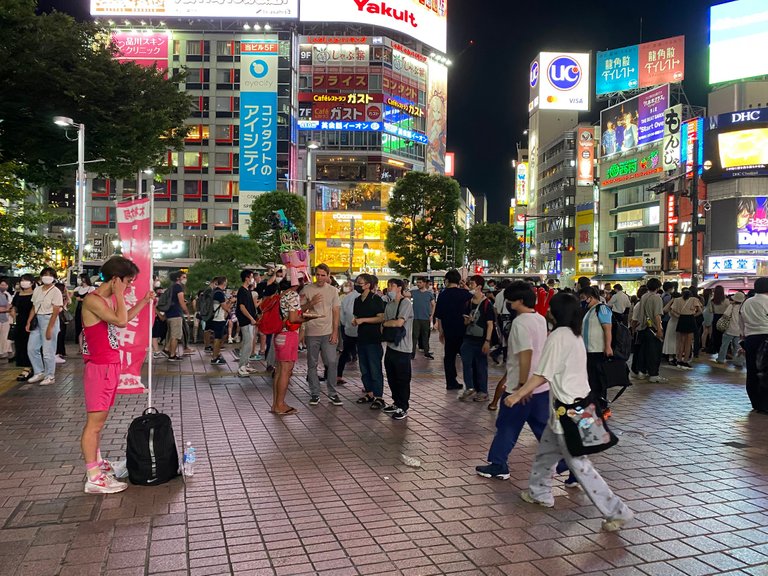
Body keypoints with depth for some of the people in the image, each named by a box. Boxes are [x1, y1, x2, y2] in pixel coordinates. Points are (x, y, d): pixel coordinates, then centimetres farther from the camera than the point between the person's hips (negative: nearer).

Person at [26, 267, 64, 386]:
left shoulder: (56, 292, -10)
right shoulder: (37, 290, 10)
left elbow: (56, 311, -14)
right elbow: (34, 307, 13)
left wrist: (49, 328, -18)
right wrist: (28, 322, 4)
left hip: (50, 320, -7)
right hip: (37, 320, 7)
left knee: (48, 351, -2)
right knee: (32, 348, 9)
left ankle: (50, 376, 11)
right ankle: (39, 373, 23)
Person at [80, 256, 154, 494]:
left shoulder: (111, 298, 10)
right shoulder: (93, 300, -17)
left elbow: (126, 317, 30)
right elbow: (120, 321, -29)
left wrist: (144, 301, 27)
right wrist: (119, 294, -19)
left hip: (111, 365, 9)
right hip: (98, 367, -9)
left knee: (100, 419, 17)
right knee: (94, 422, -5)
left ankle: (97, 463, 28)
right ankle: (93, 479, -1)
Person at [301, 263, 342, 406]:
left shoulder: (333, 290, 5)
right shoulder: (307, 289, 0)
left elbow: (336, 312, 6)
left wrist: (335, 332, -1)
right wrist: (311, 303, -17)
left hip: (328, 333, 1)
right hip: (311, 332, -1)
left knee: (332, 362, -3)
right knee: (312, 364, 6)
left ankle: (332, 393, 9)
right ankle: (314, 394, 16)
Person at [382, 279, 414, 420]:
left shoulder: (405, 303, -11)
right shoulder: (389, 304, 15)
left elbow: (399, 323, -19)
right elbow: (384, 322, 15)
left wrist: (386, 323, -5)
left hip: (403, 349, -8)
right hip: (391, 346, 8)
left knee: (402, 379, -1)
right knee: (391, 377, 15)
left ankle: (403, 408, 8)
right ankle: (397, 403, 29)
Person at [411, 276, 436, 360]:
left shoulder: (429, 294, 3)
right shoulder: (414, 292, 3)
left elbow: (433, 305, 9)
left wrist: (431, 315, 1)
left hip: (426, 318, 0)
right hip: (415, 318, 0)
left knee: (425, 336, 9)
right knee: (415, 336, 1)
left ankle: (426, 352, 18)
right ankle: (413, 353, 6)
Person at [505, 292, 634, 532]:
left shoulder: (558, 336, -17)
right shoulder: (576, 336, 10)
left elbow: (541, 375, -18)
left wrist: (517, 395, -9)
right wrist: (527, 389, 22)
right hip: (579, 402, 10)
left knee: (579, 464, -3)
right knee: (546, 450, 22)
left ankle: (616, 511, 3)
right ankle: (540, 493, 36)